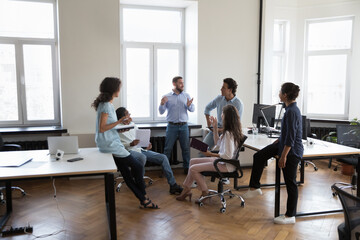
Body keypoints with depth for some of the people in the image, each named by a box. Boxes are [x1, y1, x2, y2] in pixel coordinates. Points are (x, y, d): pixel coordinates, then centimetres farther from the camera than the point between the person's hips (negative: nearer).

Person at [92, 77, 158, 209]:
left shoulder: (107, 104, 13)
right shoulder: (106, 105, -17)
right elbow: (102, 128, -21)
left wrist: (120, 122, 13)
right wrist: (118, 122, -25)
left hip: (111, 143, 10)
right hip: (109, 144, -10)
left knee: (127, 173, 9)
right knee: (137, 167, -4)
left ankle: (143, 200, 15)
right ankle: (144, 199, 9)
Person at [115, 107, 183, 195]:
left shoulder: (133, 125, 19)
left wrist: (146, 146, 5)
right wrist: (130, 144, -22)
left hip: (140, 149, 7)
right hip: (129, 151, -7)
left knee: (163, 157, -8)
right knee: (142, 157, -41)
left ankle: (173, 185, -7)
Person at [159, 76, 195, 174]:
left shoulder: (186, 96, 9)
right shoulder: (167, 97, 2)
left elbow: (193, 109, 4)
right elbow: (161, 112, -1)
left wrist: (189, 105, -18)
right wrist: (162, 104, -21)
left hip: (184, 126, 2)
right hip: (172, 126, -2)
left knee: (186, 148, 6)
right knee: (168, 148, 1)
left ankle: (187, 167, 18)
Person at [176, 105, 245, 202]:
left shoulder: (228, 133, -25)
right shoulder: (231, 131, 6)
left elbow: (228, 156, -28)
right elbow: (218, 142, 17)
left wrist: (211, 154, -21)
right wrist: (215, 128, 10)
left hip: (226, 165, -10)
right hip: (221, 160, 11)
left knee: (193, 169, -11)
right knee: (192, 161, 11)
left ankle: (205, 192, 9)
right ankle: (186, 189, 15)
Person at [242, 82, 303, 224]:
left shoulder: (292, 112, -24)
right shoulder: (291, 108, 6)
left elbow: (291, 137, -26)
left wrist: (283, 156, -24)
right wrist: (278, 140, 24)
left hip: (292, 151, -10)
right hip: (284, 144, 10)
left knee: (290, 183, 1)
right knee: (259, 156, 10)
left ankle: (290, 216, 15)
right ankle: (254, 188, 19)